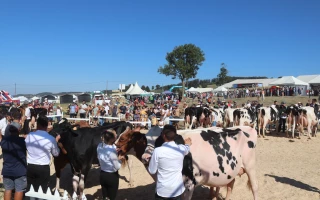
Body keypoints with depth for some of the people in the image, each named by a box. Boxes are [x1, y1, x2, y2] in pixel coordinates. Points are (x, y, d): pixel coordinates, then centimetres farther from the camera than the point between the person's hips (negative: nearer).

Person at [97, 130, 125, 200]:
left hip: (102, 174, 6)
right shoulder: (112, 150, -27)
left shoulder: (99, 146, -8)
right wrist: (120, 160, -2)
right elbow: (117, 167, -20)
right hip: (112, 176, -6)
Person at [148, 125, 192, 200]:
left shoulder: (158, 151, -18)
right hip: (177, 190, 2)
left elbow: (152, 171, -9)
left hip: (162, 190, -2)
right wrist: (187, 144, 42)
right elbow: (187, 149, 19)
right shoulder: (181, 149, -8)